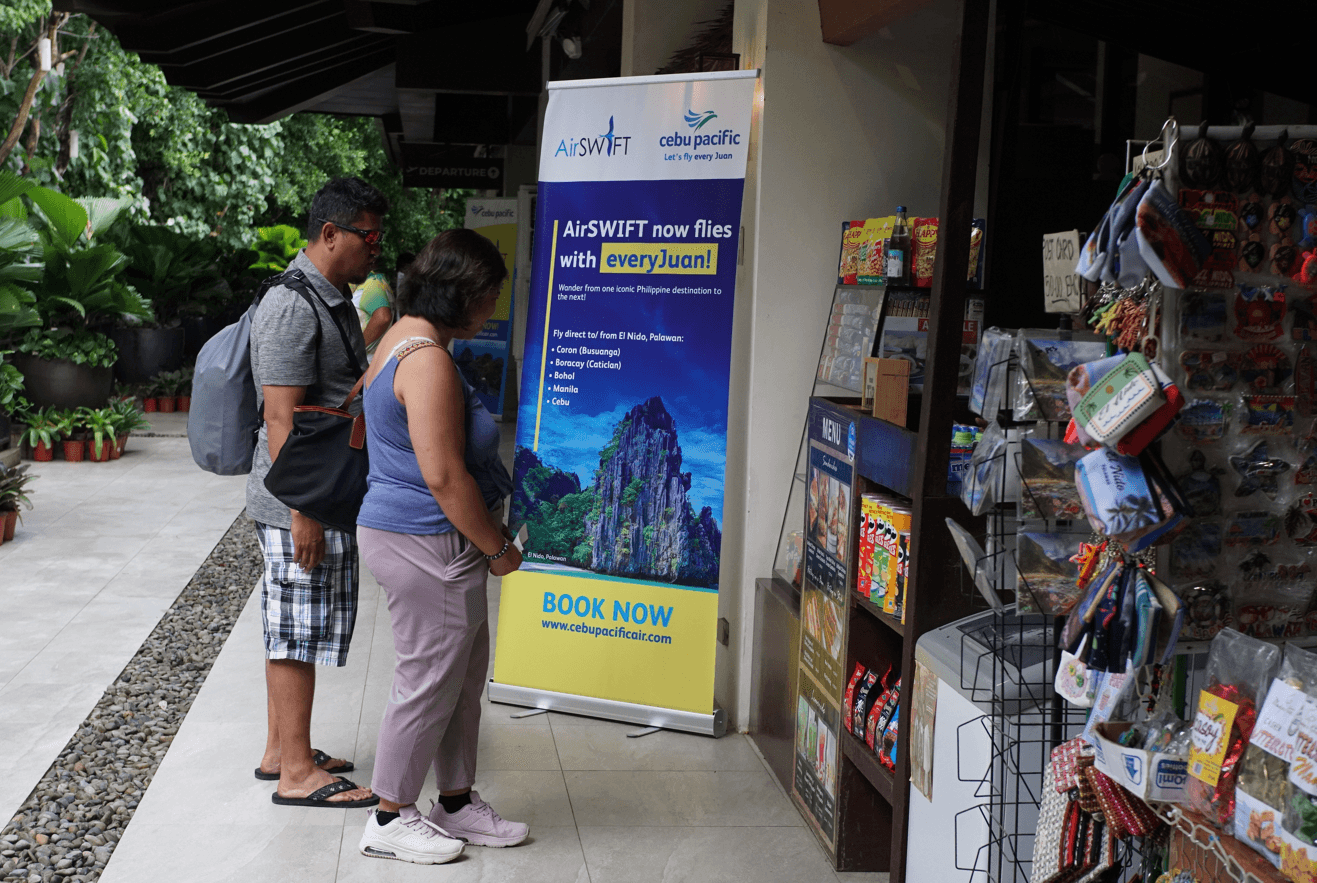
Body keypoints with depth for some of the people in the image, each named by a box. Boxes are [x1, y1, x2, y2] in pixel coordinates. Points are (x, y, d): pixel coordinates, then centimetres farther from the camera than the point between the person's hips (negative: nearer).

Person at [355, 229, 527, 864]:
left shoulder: (404, 337, 11)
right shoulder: (428, 359, -22)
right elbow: (444, 476, -24)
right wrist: (497, 547, -14)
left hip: (417, 537, 11)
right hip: (426, 545, -11)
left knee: (463, 673, 18)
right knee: (429, 680, 2)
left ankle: (457, 803, 30)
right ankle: (390, 819, 18)